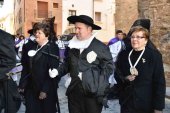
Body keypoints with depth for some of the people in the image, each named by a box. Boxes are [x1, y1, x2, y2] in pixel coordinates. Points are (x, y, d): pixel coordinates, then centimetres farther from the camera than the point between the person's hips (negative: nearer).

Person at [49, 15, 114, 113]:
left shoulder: (101, 47, -7)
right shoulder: (73, 46, 12)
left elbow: (108, 67, -9)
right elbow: (67, 64, 21)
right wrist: (57, 71, 4)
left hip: (93, 94, -5)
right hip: (74, 92, 5)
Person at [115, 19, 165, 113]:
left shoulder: (154, 55, -6)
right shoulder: (124, 54, 6)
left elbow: (159, 82, -8)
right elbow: (117, 73, 13)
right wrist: (124, 79, -9)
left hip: (146, 104, -3)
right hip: (126, 102, 3)